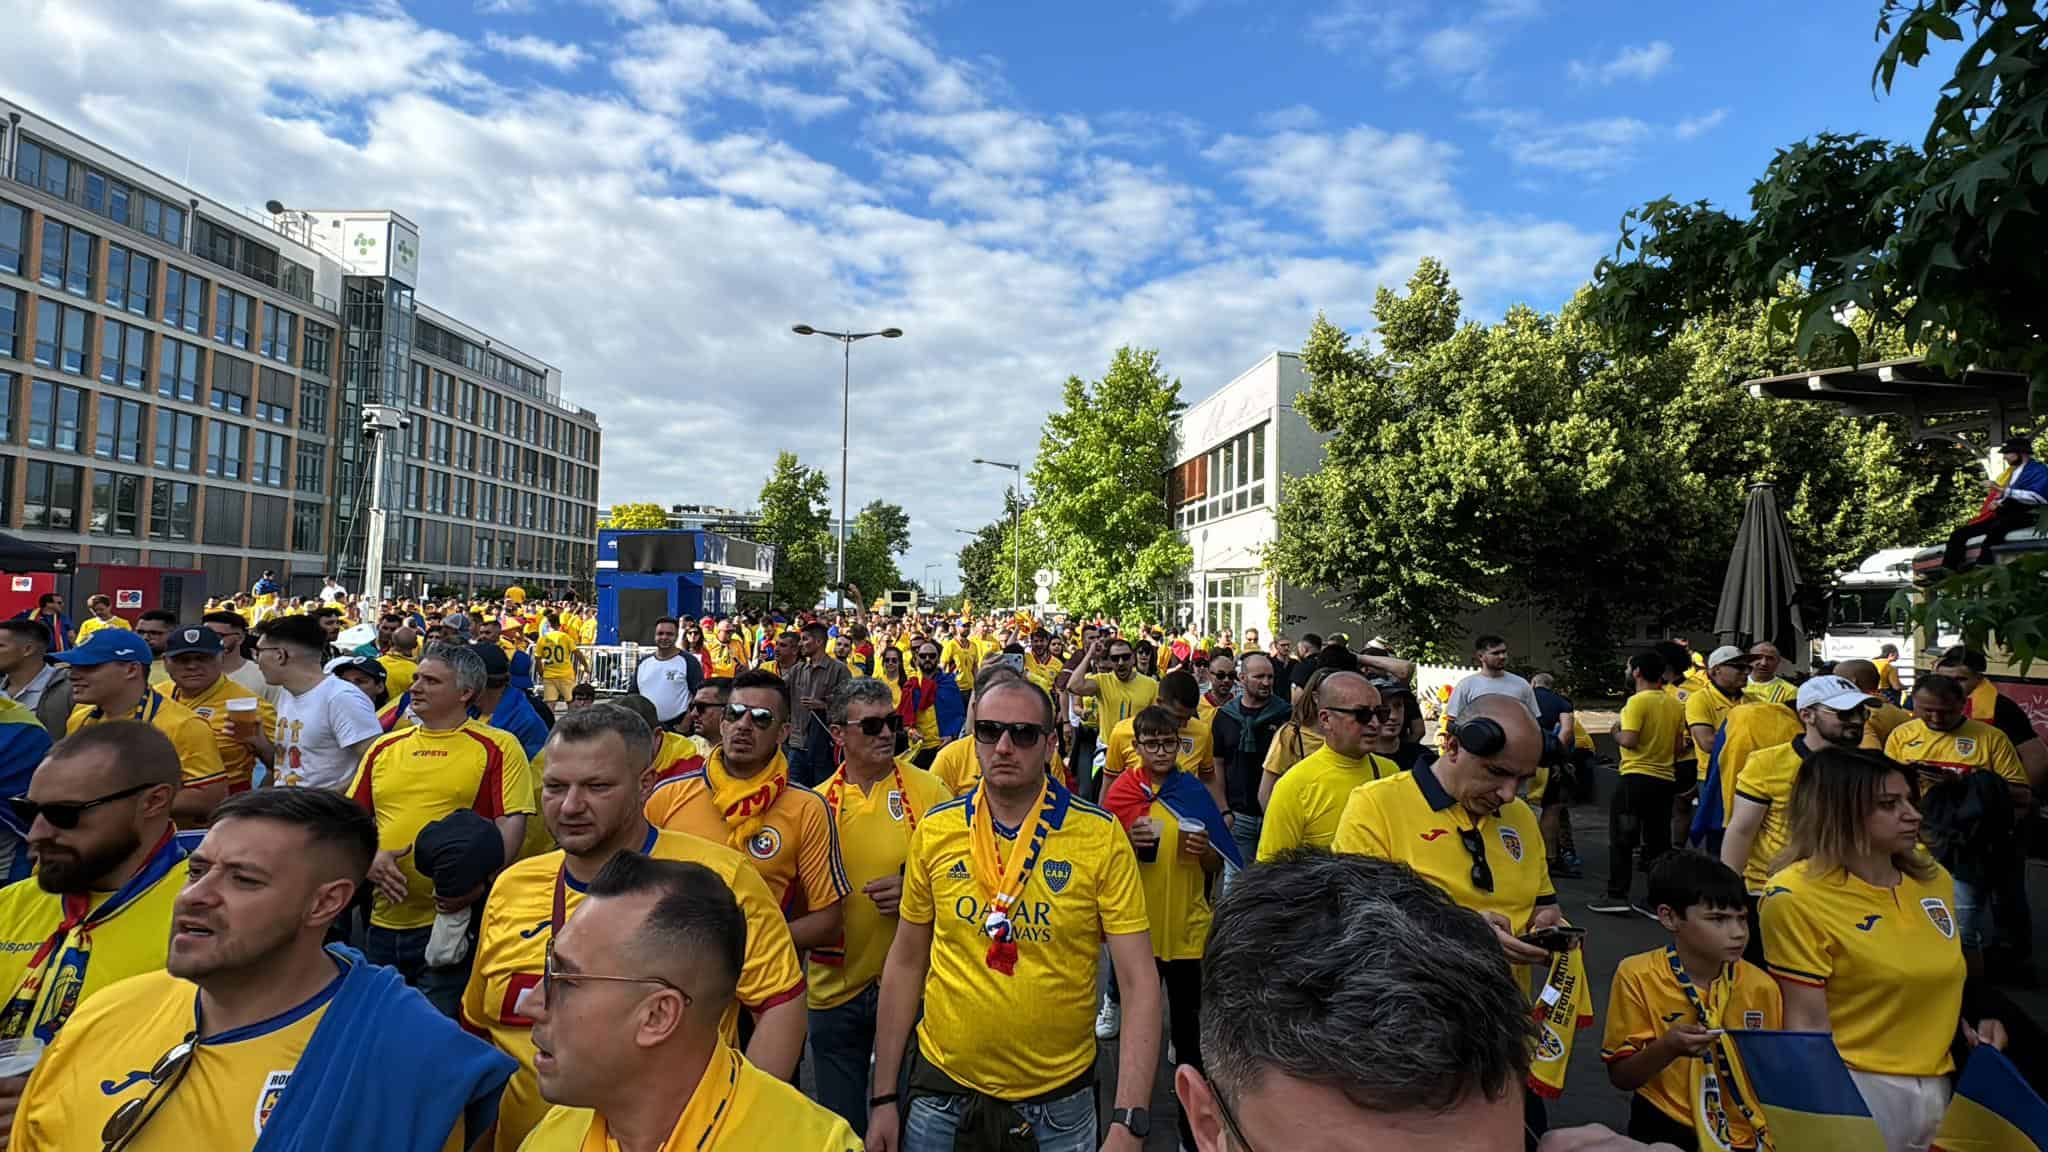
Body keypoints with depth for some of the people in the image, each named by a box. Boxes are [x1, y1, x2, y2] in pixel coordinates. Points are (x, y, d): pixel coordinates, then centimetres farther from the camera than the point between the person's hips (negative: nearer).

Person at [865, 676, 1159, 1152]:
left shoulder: (1102, 836, -14)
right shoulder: (935, 830, -6)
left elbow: (1139, 982, -13)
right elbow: (906, 963, 2)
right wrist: (884, 1097, 3)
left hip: (1061, 1096, -1)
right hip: (942, 1086, 2)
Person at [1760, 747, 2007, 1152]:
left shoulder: (1934, 879, 4)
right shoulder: (1796, 896, -17)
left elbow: (1941, 980, 19)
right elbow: (1808, 1022, -17)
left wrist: (1969, 1027, 2)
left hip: (1938, 1085, 7)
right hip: (1855, 1088, -6)